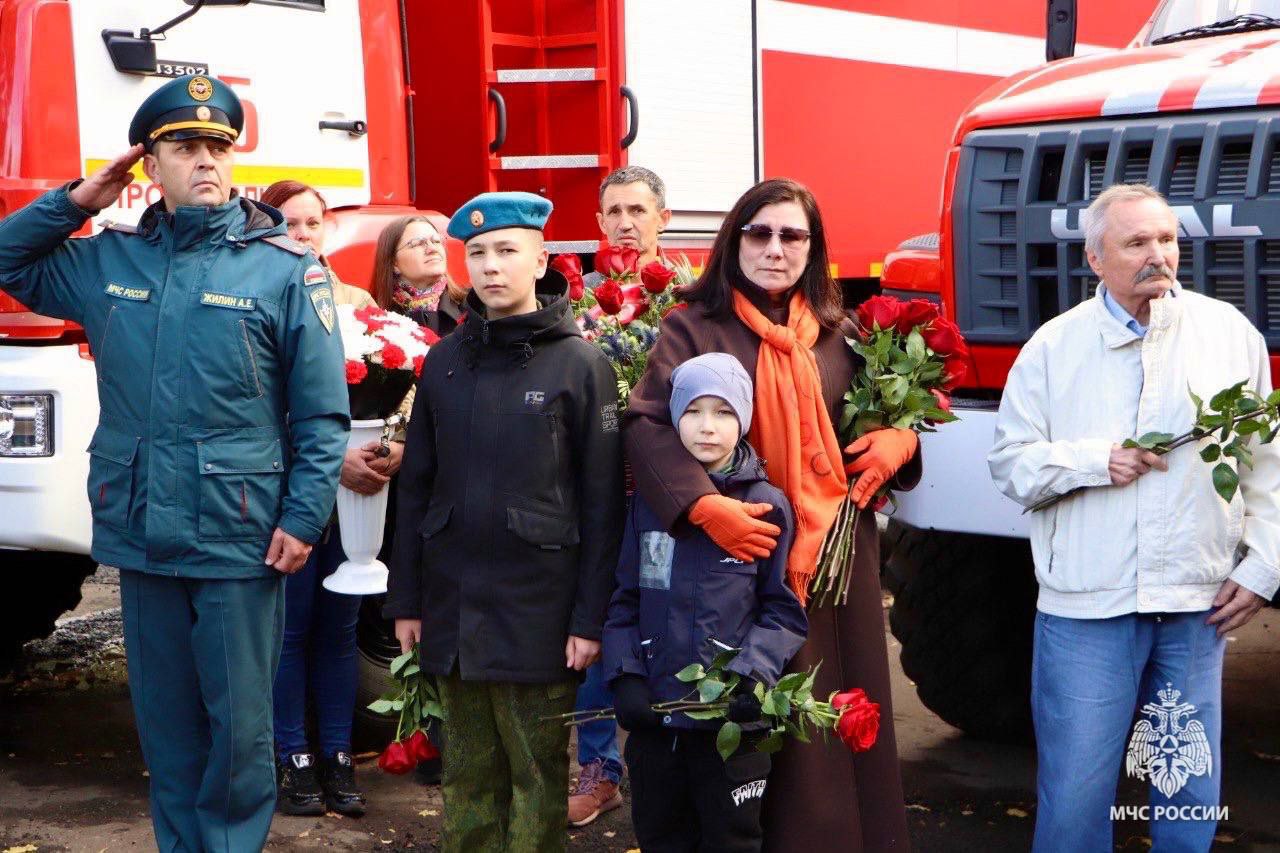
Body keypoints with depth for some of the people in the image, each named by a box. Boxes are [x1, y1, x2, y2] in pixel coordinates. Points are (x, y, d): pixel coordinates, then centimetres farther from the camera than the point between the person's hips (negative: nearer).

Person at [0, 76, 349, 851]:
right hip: (140, 536, 4)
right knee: (166, 722, 15)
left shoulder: (286, 267, -5)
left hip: (239, 541, -4)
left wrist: (304, 518, -11)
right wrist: (76, 201, 8)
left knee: (240, 725, 3)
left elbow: (322, 413, -5)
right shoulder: (107, 258, 8)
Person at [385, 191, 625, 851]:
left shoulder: (580, 363, -4)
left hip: (538, 609, -4)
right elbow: (416, 486, 10)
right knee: (467, 775, 12)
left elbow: (602, 501, -5)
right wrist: (405, 598, 7)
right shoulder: (445, 361, 8)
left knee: (537, 775, 3)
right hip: (453, 601, 4)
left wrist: (590, 617, -9)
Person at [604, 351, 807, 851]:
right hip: (653, 719, 3)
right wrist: (625, 674, -3)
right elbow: (625, 600, 9)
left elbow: (785, 611, -3)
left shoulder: (766, 506, -4)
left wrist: (750, 673, -17)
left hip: (732, 722, -3)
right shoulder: (650, 502, 5)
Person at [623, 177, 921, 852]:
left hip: (840, 549, 4)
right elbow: (646, 425, -17)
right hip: (748, 550, -4)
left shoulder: (837, 334, 10)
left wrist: (901, 438, 1)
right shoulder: (694, 329, -4)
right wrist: (704, 506, -31)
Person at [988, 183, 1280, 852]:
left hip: (1199, 604, 2)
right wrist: (1095, 460, -11)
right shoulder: (1054, 346, 2)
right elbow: (1009, 463, 3)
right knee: (1073, 795, 2)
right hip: (1084, 603, -1)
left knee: (1191, 796, 11)